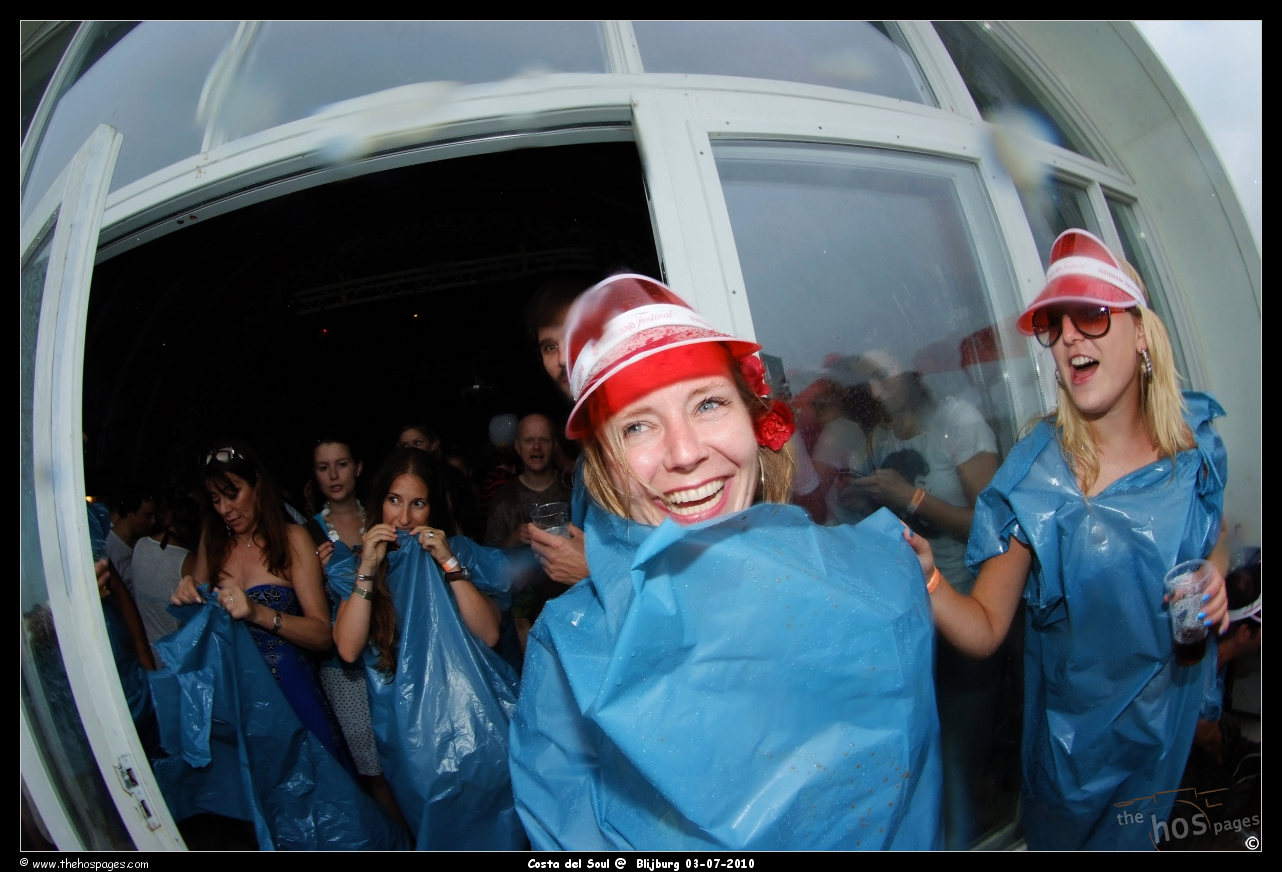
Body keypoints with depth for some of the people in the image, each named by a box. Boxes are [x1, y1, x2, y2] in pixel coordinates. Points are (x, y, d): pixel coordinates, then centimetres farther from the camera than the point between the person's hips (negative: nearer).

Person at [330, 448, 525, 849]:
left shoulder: (462, 553, 3)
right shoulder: (356, 564, 4)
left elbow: (489, 634, -10)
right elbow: (348, 650, -9)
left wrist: (450, 565, -15)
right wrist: (367, 569, -14)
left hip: (474, 713, 0)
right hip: (411, 727, 0)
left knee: (485, 818, 1)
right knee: (435, 826, 7)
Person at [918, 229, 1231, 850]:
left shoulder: (1195, 441, -12)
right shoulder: (1033, 477, -23)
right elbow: (985, 628, -24)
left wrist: (1215, 574, -13)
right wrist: (925, 577, -45)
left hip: (1179, 701, 3)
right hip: (1079, 723, -3)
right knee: (1068, 831, 19)